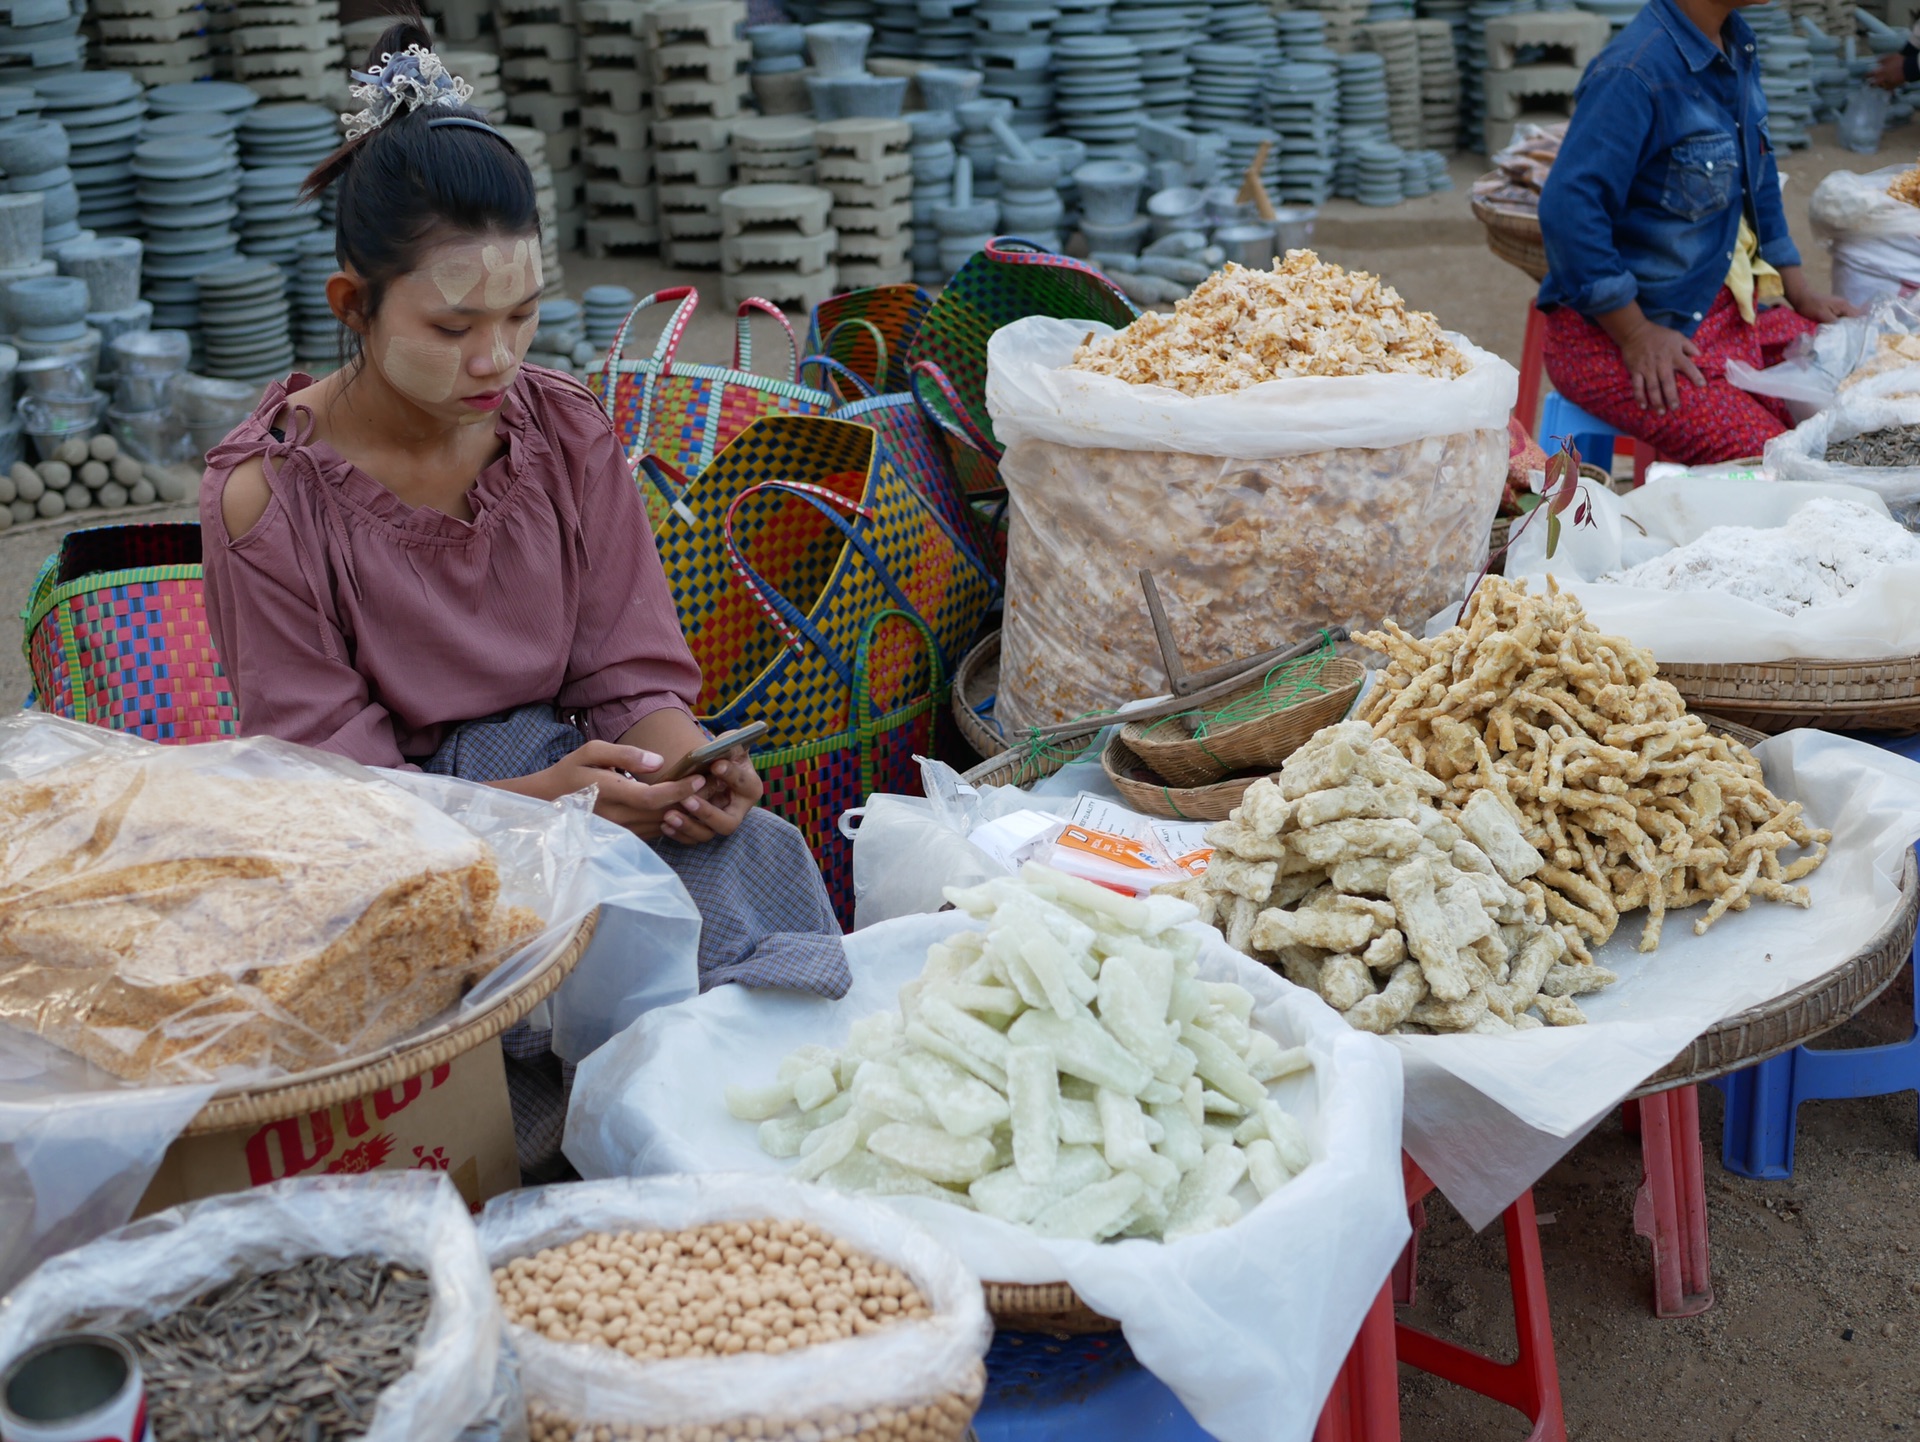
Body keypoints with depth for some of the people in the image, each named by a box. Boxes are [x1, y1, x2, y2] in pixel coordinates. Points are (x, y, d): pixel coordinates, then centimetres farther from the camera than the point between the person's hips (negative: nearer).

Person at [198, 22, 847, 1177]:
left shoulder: (568, 431, 1)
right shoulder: (267, 497, -11)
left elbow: (636, 675, 3)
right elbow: (325, 776, -11)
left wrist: (686, 765, -22)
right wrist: (531, 800, -29)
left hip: (564, 765, 3)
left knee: (752, 846, -30)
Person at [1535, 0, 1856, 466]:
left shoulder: (1735, 44, 9)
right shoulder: (1635, 73, -21)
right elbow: (1567, 209, -26)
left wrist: (1799, 293, 16)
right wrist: (1637, 337, -23)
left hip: (1730, 306, 9)